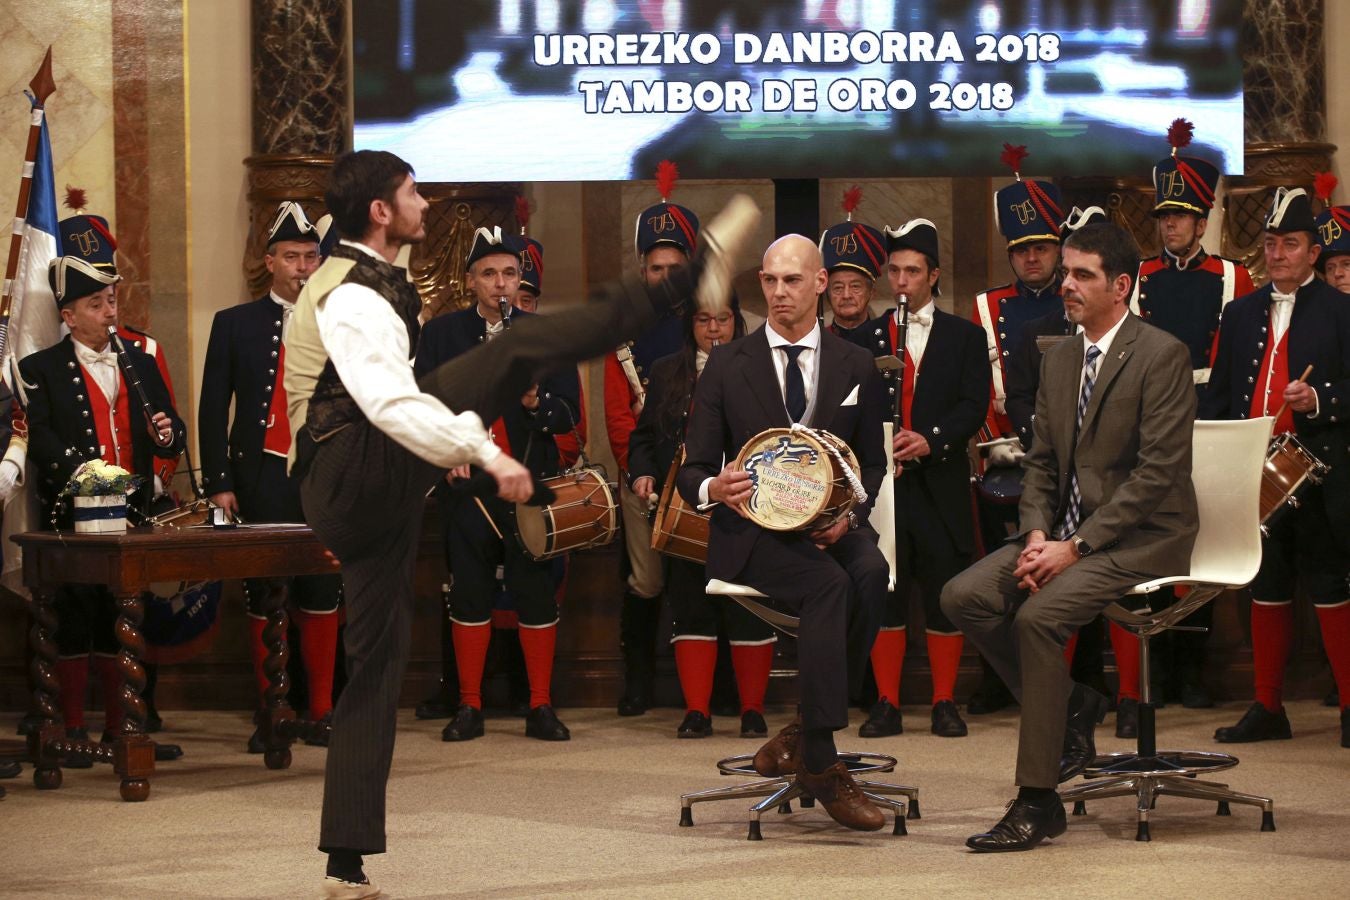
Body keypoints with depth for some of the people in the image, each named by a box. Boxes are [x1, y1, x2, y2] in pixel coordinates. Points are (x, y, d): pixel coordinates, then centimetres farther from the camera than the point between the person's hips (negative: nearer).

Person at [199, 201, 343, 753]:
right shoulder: (235, 324, 6)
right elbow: (213, 410, 4)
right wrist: (217, 484, -3)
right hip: (262, 479, -1)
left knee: (322, 598, 2)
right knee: (263, 599, 2)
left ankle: (321, 712, 10)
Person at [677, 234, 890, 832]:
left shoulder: (855, 366, 11)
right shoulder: (728, 365, 6)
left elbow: (872, 464, 13)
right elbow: (693, 469, 4)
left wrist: (848, 514, -9)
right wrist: (714, 488, -22)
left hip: (831, 525, 3)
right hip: (753, 532, -3)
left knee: (870, 574, -33)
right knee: (829, 584, -34)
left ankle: (801, 737, -23)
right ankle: (820, 763, -32)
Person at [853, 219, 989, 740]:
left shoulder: (965, 337, 9)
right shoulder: (865, 339, 12)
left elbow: (974, 405, -1)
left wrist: (931, 439, -17)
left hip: (941, 484, -1)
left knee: (945, 595, 1)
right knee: (883, 594, -1)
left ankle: (944, 702, 9)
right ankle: (886, 703, 5)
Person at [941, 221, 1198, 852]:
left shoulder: (1162, 356, -11)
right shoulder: (1059, 360, 14)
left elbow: (1158, 473, -17)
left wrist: (1076, 547, -20)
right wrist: (1037, 534, -5)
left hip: (1140, 538, -8)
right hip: (1066, 532, 8)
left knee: (1039, 615, -30)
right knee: (964, 597, -14)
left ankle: (1036, 803, -23)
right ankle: (1071, 709, 3)